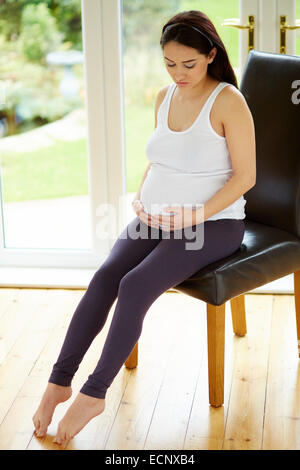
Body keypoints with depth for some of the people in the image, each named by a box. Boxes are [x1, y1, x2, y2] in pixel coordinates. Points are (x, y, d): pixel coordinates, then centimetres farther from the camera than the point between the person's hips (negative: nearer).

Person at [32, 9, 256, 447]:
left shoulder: (228, 101, -11)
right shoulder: (165, 96, 10)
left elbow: (245, 175, -11)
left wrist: (198, 214, -19)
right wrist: (141, 197, 3)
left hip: (213, 223, -6)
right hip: (156, 217, 6)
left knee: (135, 286, -26)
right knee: (104, 276, -20)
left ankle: (94, 394, -18)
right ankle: (59, 381, -17)